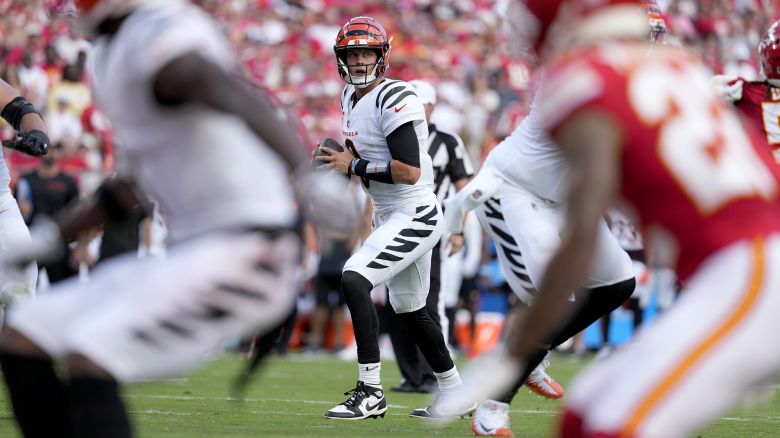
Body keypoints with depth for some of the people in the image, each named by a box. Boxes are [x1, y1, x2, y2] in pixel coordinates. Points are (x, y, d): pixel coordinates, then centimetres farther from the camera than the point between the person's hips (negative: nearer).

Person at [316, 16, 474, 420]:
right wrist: (339, 161, 6)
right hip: (388, 217, 10)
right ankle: (454, 395, 33)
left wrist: (354, 166, -19)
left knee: (353, 278, -24)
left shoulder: (394, 100, -19)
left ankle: (370, 393, -23)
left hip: (413, 216, -10)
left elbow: (409, 171, -26)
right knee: (409, 310, 19)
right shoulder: (350, 97, 9)